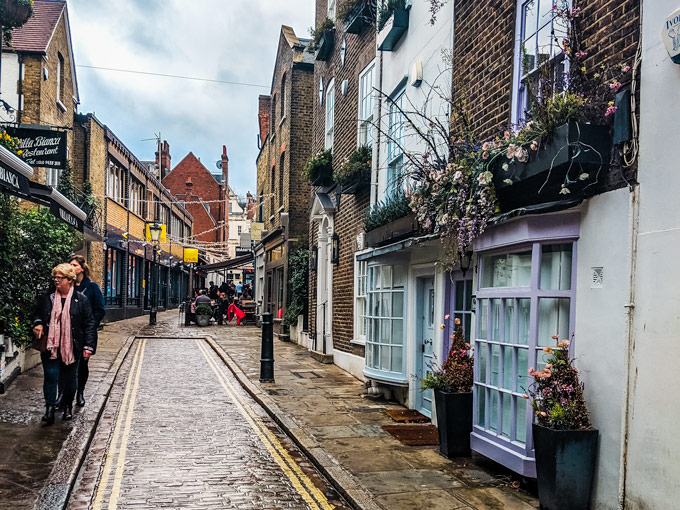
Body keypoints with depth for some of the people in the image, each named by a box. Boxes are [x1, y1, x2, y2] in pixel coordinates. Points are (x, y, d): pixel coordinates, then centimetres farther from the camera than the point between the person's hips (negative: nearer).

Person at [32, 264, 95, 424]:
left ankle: (68, 406, 27)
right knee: (51, 376, -5)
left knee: (70, 378, 10)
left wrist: (88, 346, -6)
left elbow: (89, 324, -1)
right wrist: (38, 323, -4)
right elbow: (36, 313, 20)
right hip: (50, 346, 1)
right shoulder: (46, 298, 5)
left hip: (72, 347, -1)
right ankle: (50, 408, 4)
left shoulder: (81, 300, -2)